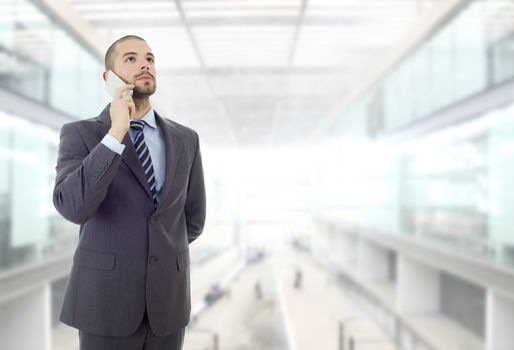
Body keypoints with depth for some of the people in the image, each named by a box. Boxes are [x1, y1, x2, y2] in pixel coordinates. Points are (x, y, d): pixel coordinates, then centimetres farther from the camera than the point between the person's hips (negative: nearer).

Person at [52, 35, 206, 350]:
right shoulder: (80, 134, -3)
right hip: (106, 299, -3)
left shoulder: (185, 139, 7)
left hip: (167, 299, 4)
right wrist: (116, 133, -24)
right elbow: (73, 208, -21)